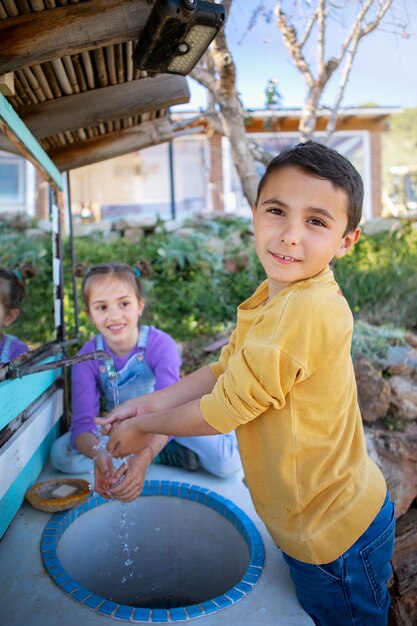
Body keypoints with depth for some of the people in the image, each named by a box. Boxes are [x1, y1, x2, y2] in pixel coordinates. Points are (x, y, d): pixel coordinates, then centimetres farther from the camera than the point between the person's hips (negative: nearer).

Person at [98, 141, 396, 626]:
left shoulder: (306, 310, -34)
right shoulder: (272, 296, -2)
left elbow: (226, 409, -25)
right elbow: (224, 369, 6)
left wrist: (143, 426, -9)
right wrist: (149, 403, -1)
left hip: (334, 534, -8)